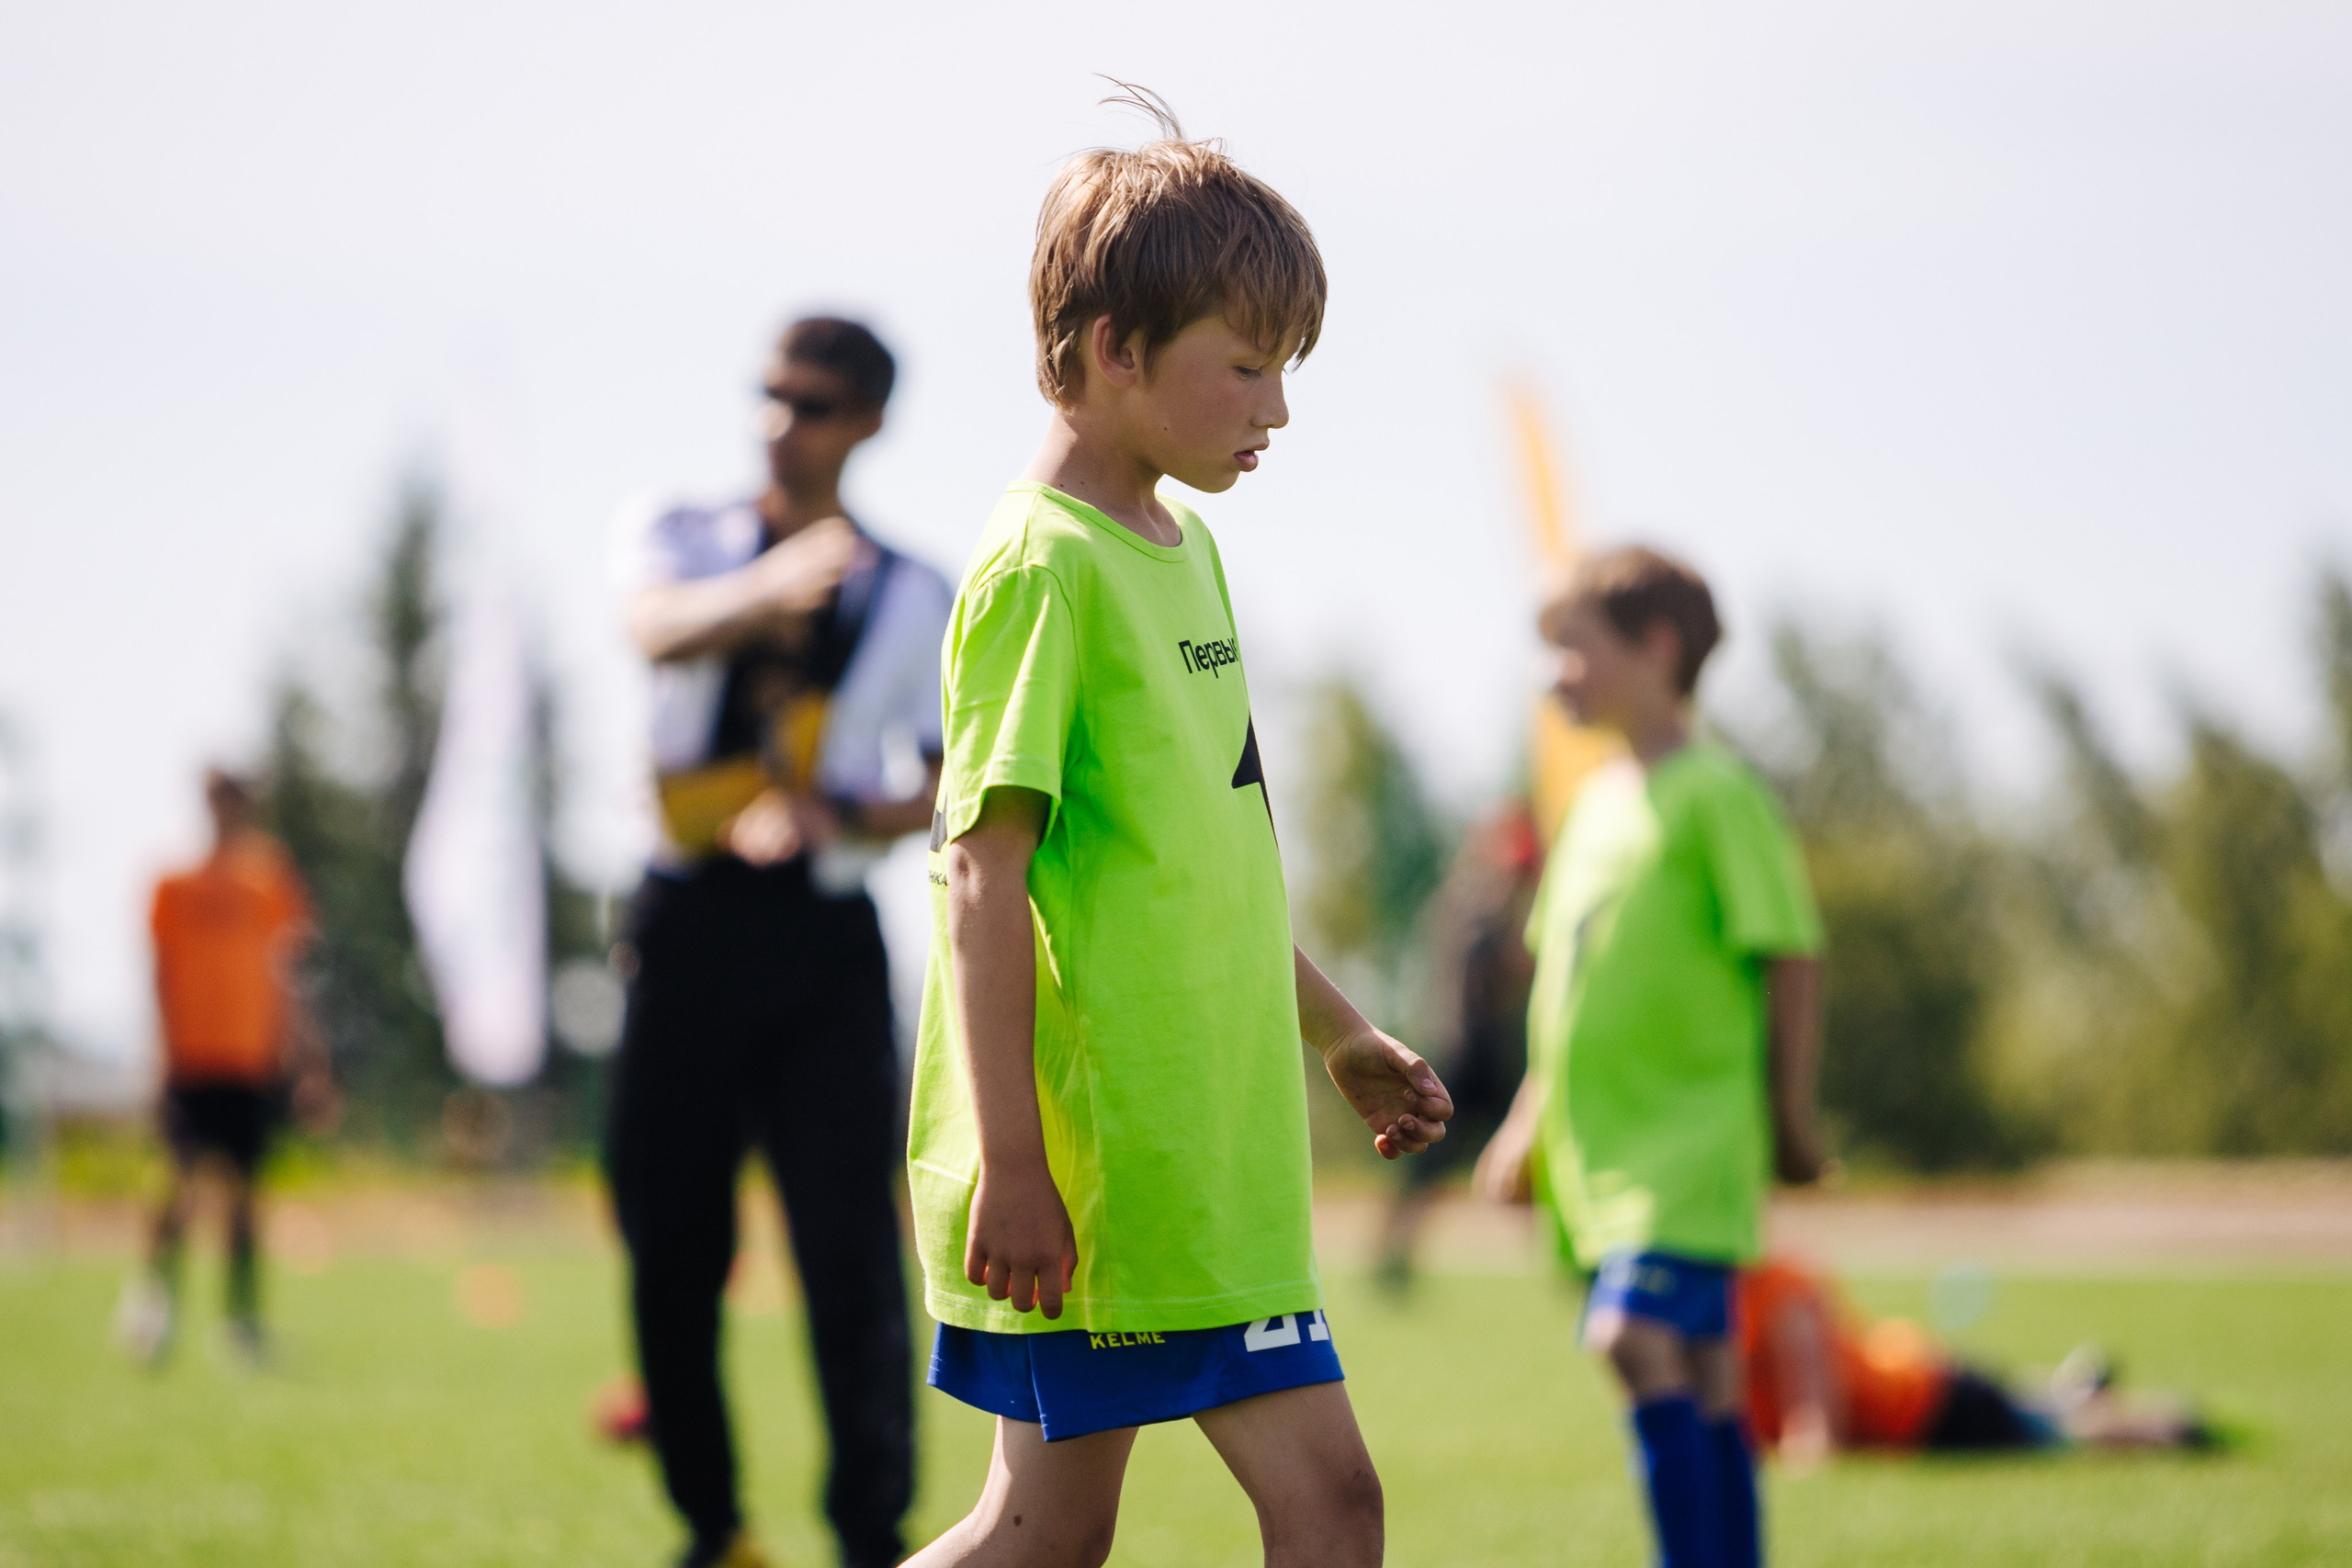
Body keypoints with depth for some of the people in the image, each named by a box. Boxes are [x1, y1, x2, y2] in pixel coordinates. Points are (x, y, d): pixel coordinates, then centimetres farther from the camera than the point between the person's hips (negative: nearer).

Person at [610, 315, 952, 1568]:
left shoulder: (914, 599, 10)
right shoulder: (685, 535, 7)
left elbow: (946, 788, 10)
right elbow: (658, 627, -17)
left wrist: (844, 820, -11)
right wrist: (772, 586, -39)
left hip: (823, 931, -1)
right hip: (690, 918, 1)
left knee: (852, 1251, -10)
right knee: (670, 1241, 3)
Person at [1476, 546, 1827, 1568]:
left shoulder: (1715, 795, -9)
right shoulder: (1598, 803, 16)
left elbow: (1792, 957, -9)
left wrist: (1789, 1117, -7)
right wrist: (1531, 1118, 21)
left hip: (1693, 1137, -8)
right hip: (1607, 1141, 8)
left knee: (1636, 1335, -21)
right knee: (1699, 1384, 9)